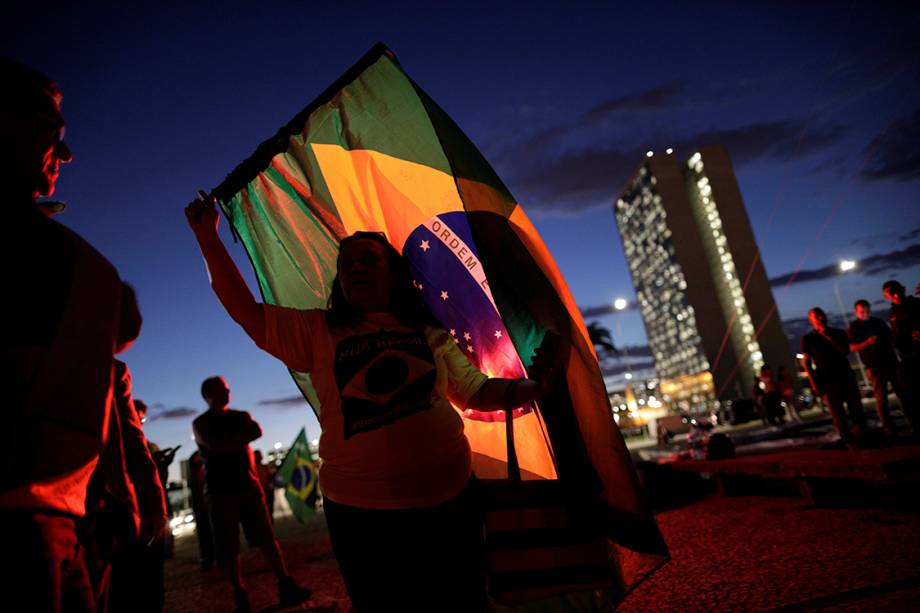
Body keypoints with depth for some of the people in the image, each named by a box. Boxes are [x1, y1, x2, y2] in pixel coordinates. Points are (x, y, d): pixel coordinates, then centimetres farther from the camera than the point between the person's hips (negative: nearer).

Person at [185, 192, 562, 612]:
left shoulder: (429, 333, 7)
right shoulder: (317, 332, 4)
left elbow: (476, 391, 10)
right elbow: (246, 312, -2)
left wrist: (532, 387, -7)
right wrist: (208, 238, -6)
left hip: (447, 500, 2)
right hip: (360, 513, -1)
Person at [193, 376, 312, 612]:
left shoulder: (241, 416, 15)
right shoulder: (200, 423, 5)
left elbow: (257, 431, -5)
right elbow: (212, 444, -14)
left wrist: (229, 441, -12)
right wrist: (241, 438, -8)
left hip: (249, 485, 2)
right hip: (220, 491, -2)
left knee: (267, 537, -3)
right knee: (228, 547, 1)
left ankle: (286, 586, -3)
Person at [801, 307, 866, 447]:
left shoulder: (838, 333, 11)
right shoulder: (808, 338, 3)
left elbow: (845, 350, -6)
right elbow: (806, 362, 0)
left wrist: (829, 337, -13)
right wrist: (813, 382, -8)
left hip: (846, 377, 3)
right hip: (827, 382, -3)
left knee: (857, 410, 2)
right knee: (838, 415, -5)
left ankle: (862, 439, 14)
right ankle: (851, 443, 3)